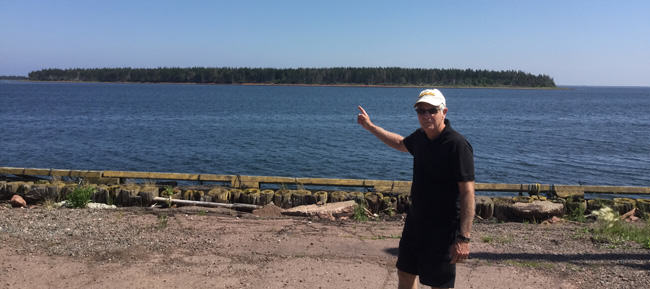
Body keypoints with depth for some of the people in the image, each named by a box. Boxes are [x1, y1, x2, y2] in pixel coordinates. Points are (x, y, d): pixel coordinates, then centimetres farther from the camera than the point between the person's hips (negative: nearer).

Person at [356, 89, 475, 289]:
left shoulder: (458, 145, -21)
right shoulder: (420, 137, 3)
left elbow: (467, 192, -23)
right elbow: (401, 144, 27)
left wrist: (463, 238, -27)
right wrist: (370, 127, 30)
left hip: (443, 229, -8)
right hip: (415, 220, 8)